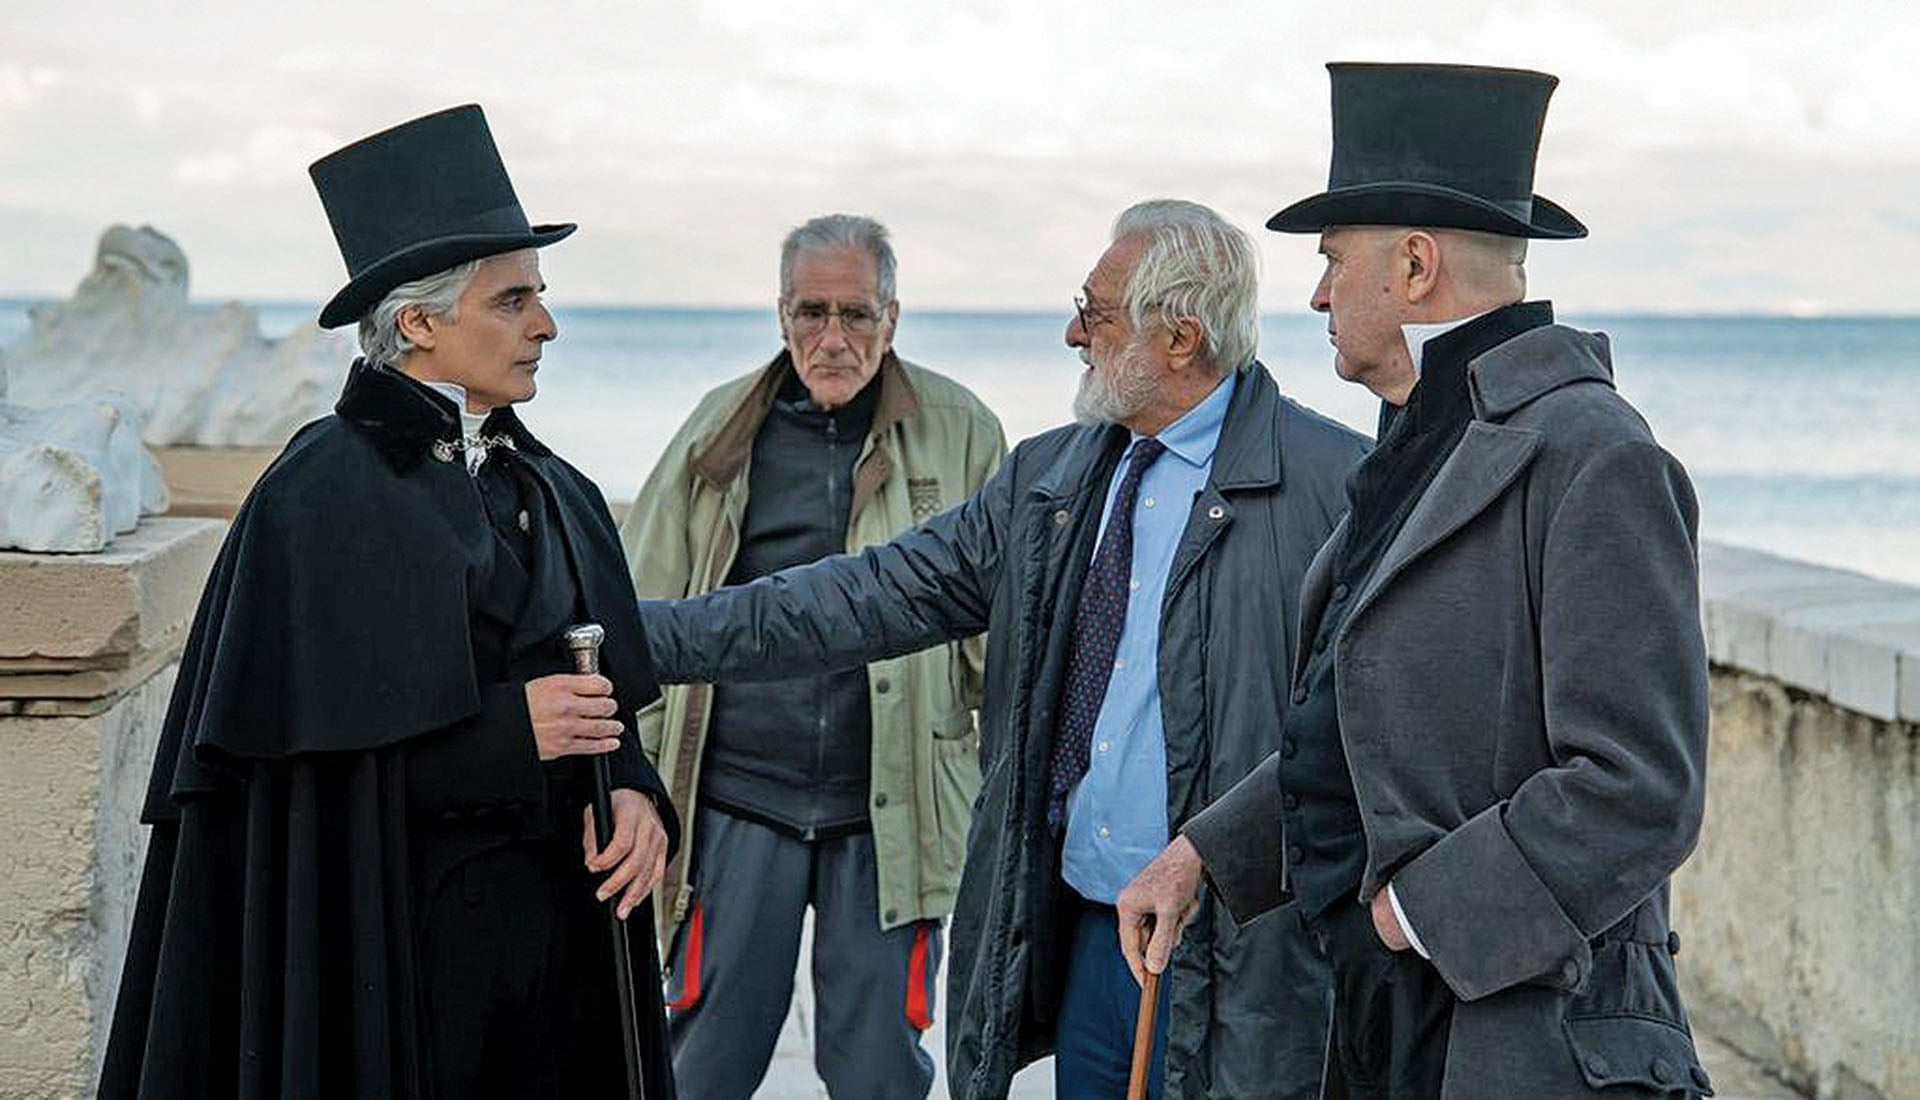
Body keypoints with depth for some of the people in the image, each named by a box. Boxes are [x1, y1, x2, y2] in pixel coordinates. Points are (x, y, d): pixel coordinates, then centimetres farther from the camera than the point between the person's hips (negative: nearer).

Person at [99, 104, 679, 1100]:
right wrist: (503, 731, -19)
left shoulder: (558, 495, 11)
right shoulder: (319, 495, -10)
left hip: (553, 934, 6)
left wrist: (633, 794, -8)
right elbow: (289, 749, -14)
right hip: (389, 947, -6)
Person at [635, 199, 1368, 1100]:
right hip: (1081, 936, 6)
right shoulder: (1049, 478, 10)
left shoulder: (1330, 486, -9)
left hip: (1232, 968, -6)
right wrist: (649, 636, 3)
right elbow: (878, 596, 8)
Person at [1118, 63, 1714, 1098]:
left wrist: (1418, 913, -17)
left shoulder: (1592, 459, -16)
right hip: (1381, 1016, 9)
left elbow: (1637, 792, -22)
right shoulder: (1422, 450, 14)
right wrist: (1206, 851, 15)